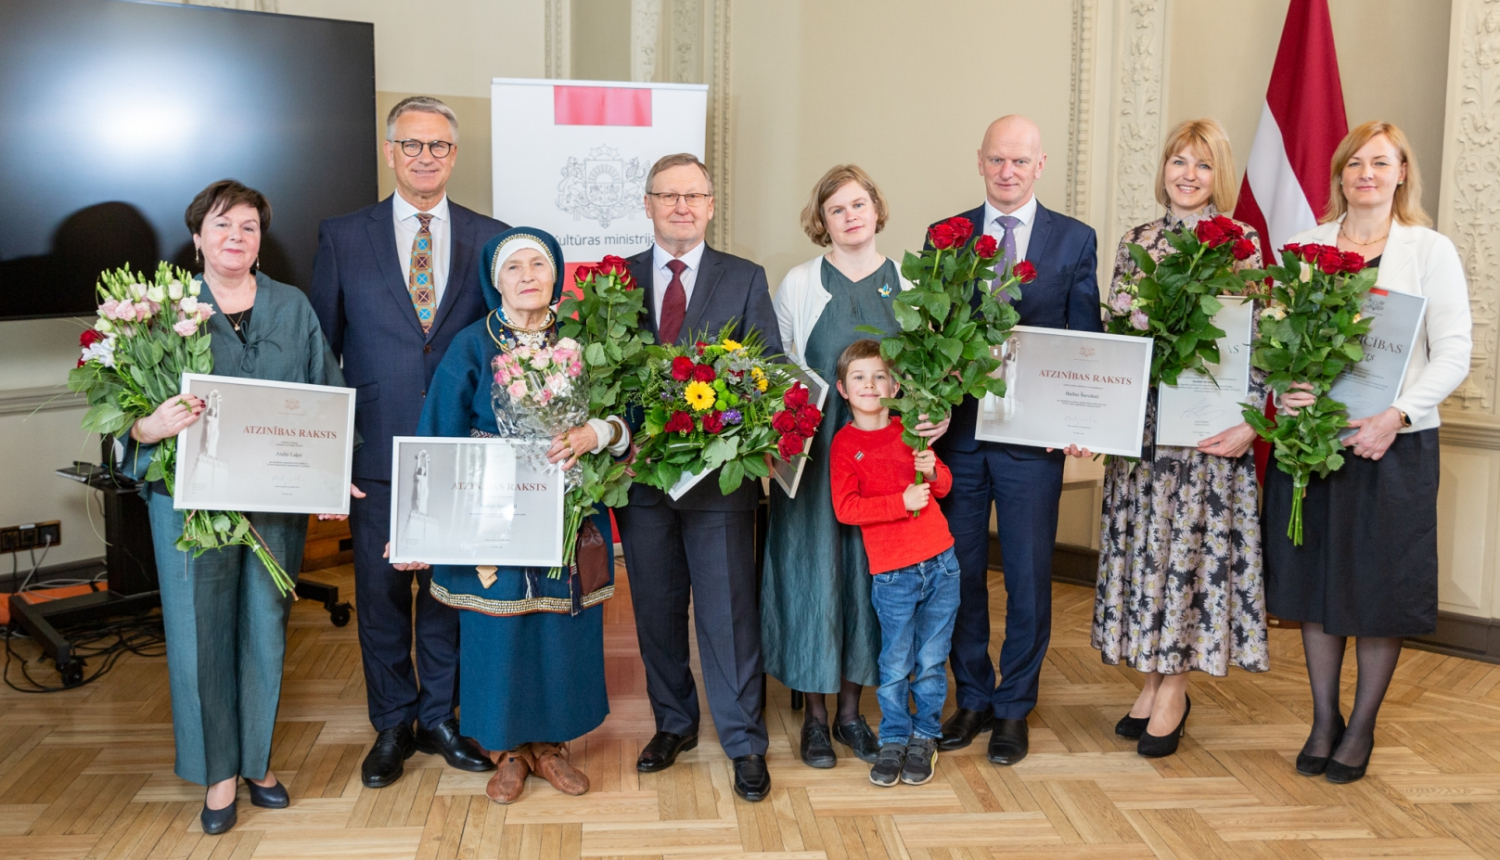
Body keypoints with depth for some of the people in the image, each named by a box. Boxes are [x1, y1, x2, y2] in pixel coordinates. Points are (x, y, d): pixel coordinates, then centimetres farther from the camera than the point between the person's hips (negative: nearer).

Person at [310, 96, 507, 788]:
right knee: (381, 594, 8)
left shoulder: (489, 238, 5)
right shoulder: (342, 237, 3)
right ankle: (392, 726, 26)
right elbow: (318, 350, 5)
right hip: (377, 454, 0)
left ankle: (440, 718, 27)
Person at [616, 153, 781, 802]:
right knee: (656, 610, 13)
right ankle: (673, 723, 31)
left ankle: (745, 743, 15)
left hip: (720, 474, -2)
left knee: (729, 612, 2)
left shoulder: (746, 281, 4)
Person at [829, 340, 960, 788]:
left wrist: (932, 472, -7)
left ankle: (925, 738, 23)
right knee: (895, 666, 2)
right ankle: (894, 740, 19)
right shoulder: (845, 443, -2)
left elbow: (944, 486, 16)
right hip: (892, 574, -3)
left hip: (940, 562, 3)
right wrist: (902, 502, -18)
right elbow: (845, 508, -12)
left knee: (931, 661, 8)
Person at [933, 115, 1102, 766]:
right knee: (960, 571, 10)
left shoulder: (1075, 240, 3)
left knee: (1028, 578, 6)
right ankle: (972, 699, 26)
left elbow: (1086, 340, 2)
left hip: (1033, 436, -1)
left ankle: (1013, 709, 21)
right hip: (958, 428, 2)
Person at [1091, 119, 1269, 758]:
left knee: (1193, 540, 0)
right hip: (1140, 418, 4)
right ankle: (1153, 678, 21)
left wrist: (1247, 422, -13)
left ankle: (1174, 689, 12)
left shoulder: (1242, 242, -1)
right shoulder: (1135, 241, 10)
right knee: (1142, 540, 7)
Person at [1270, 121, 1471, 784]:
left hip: (1394, 443, -2)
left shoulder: (1431, 250, 2)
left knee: (1382, 587, 4)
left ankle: (1361, 729, 20)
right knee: (1316, 580, 9)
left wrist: (1396, 417, -16)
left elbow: (1455, 352, -3)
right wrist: (1284, 391, -13)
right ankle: (1323, 722, 24)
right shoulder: (1306, 247, 8)